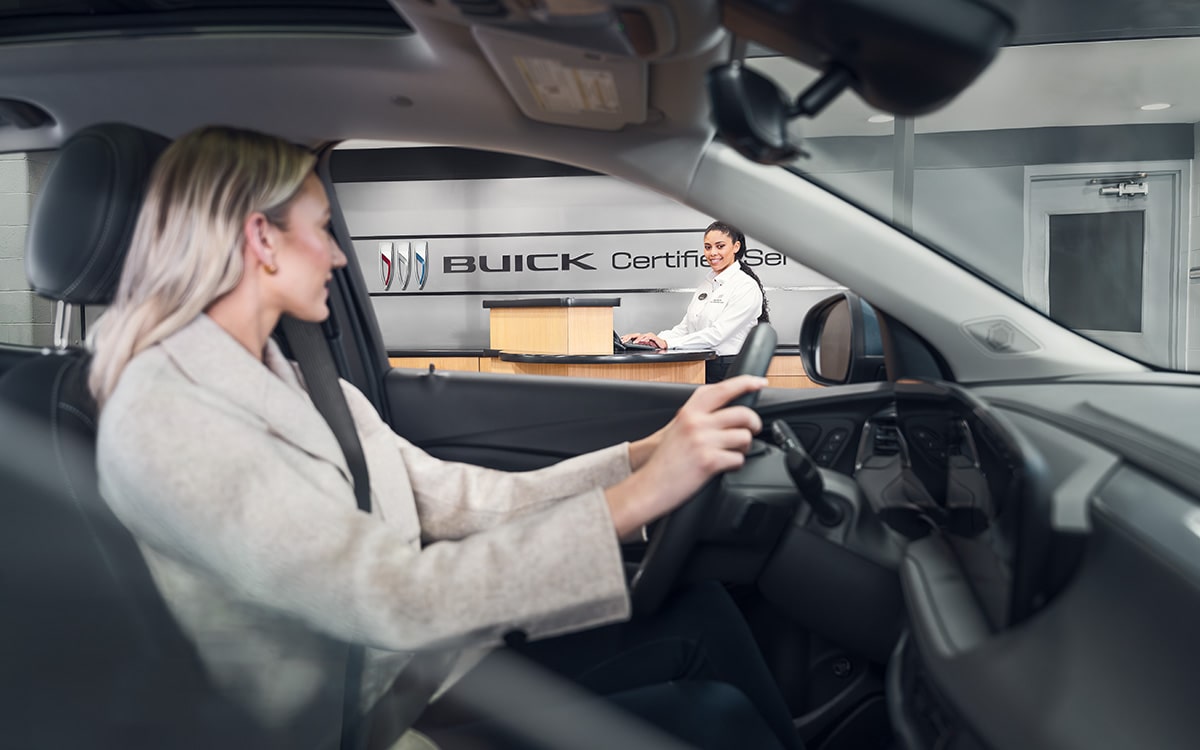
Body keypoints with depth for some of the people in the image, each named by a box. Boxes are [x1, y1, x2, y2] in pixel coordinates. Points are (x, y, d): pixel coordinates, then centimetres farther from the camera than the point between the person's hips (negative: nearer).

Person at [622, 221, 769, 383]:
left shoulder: (747, 287, -7)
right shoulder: (707, 283, 18)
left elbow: (718, 333, -16)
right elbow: (685, 327, 15)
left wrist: (667, 343, -19)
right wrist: (653, 339, -3)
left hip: (730, 371, -6)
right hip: (700, 368, 6)